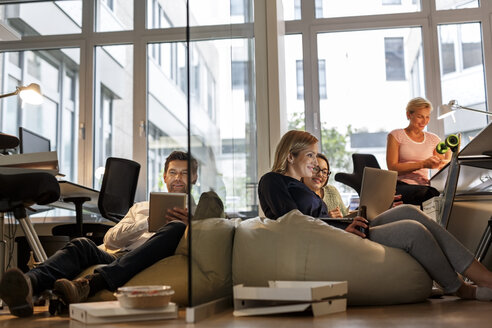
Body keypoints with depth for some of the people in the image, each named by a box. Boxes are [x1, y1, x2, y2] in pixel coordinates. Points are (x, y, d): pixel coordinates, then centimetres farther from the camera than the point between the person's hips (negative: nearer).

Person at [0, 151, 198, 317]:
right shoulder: (141, 207, 34)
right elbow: (110, 239, 17)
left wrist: (189, 225, -7)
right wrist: (148, 222, 4)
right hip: (117, 256, 3)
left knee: (176, 228, -33)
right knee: (82, 245, -26)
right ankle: (27, 286, -57)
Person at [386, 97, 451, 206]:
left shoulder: (433, 139, 20)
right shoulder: (396, 135, 7)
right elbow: (392, 168, -7)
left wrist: (449, 152, -6)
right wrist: (423, 164, -17)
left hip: (424, 186, 4)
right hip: (401, 186, -4)